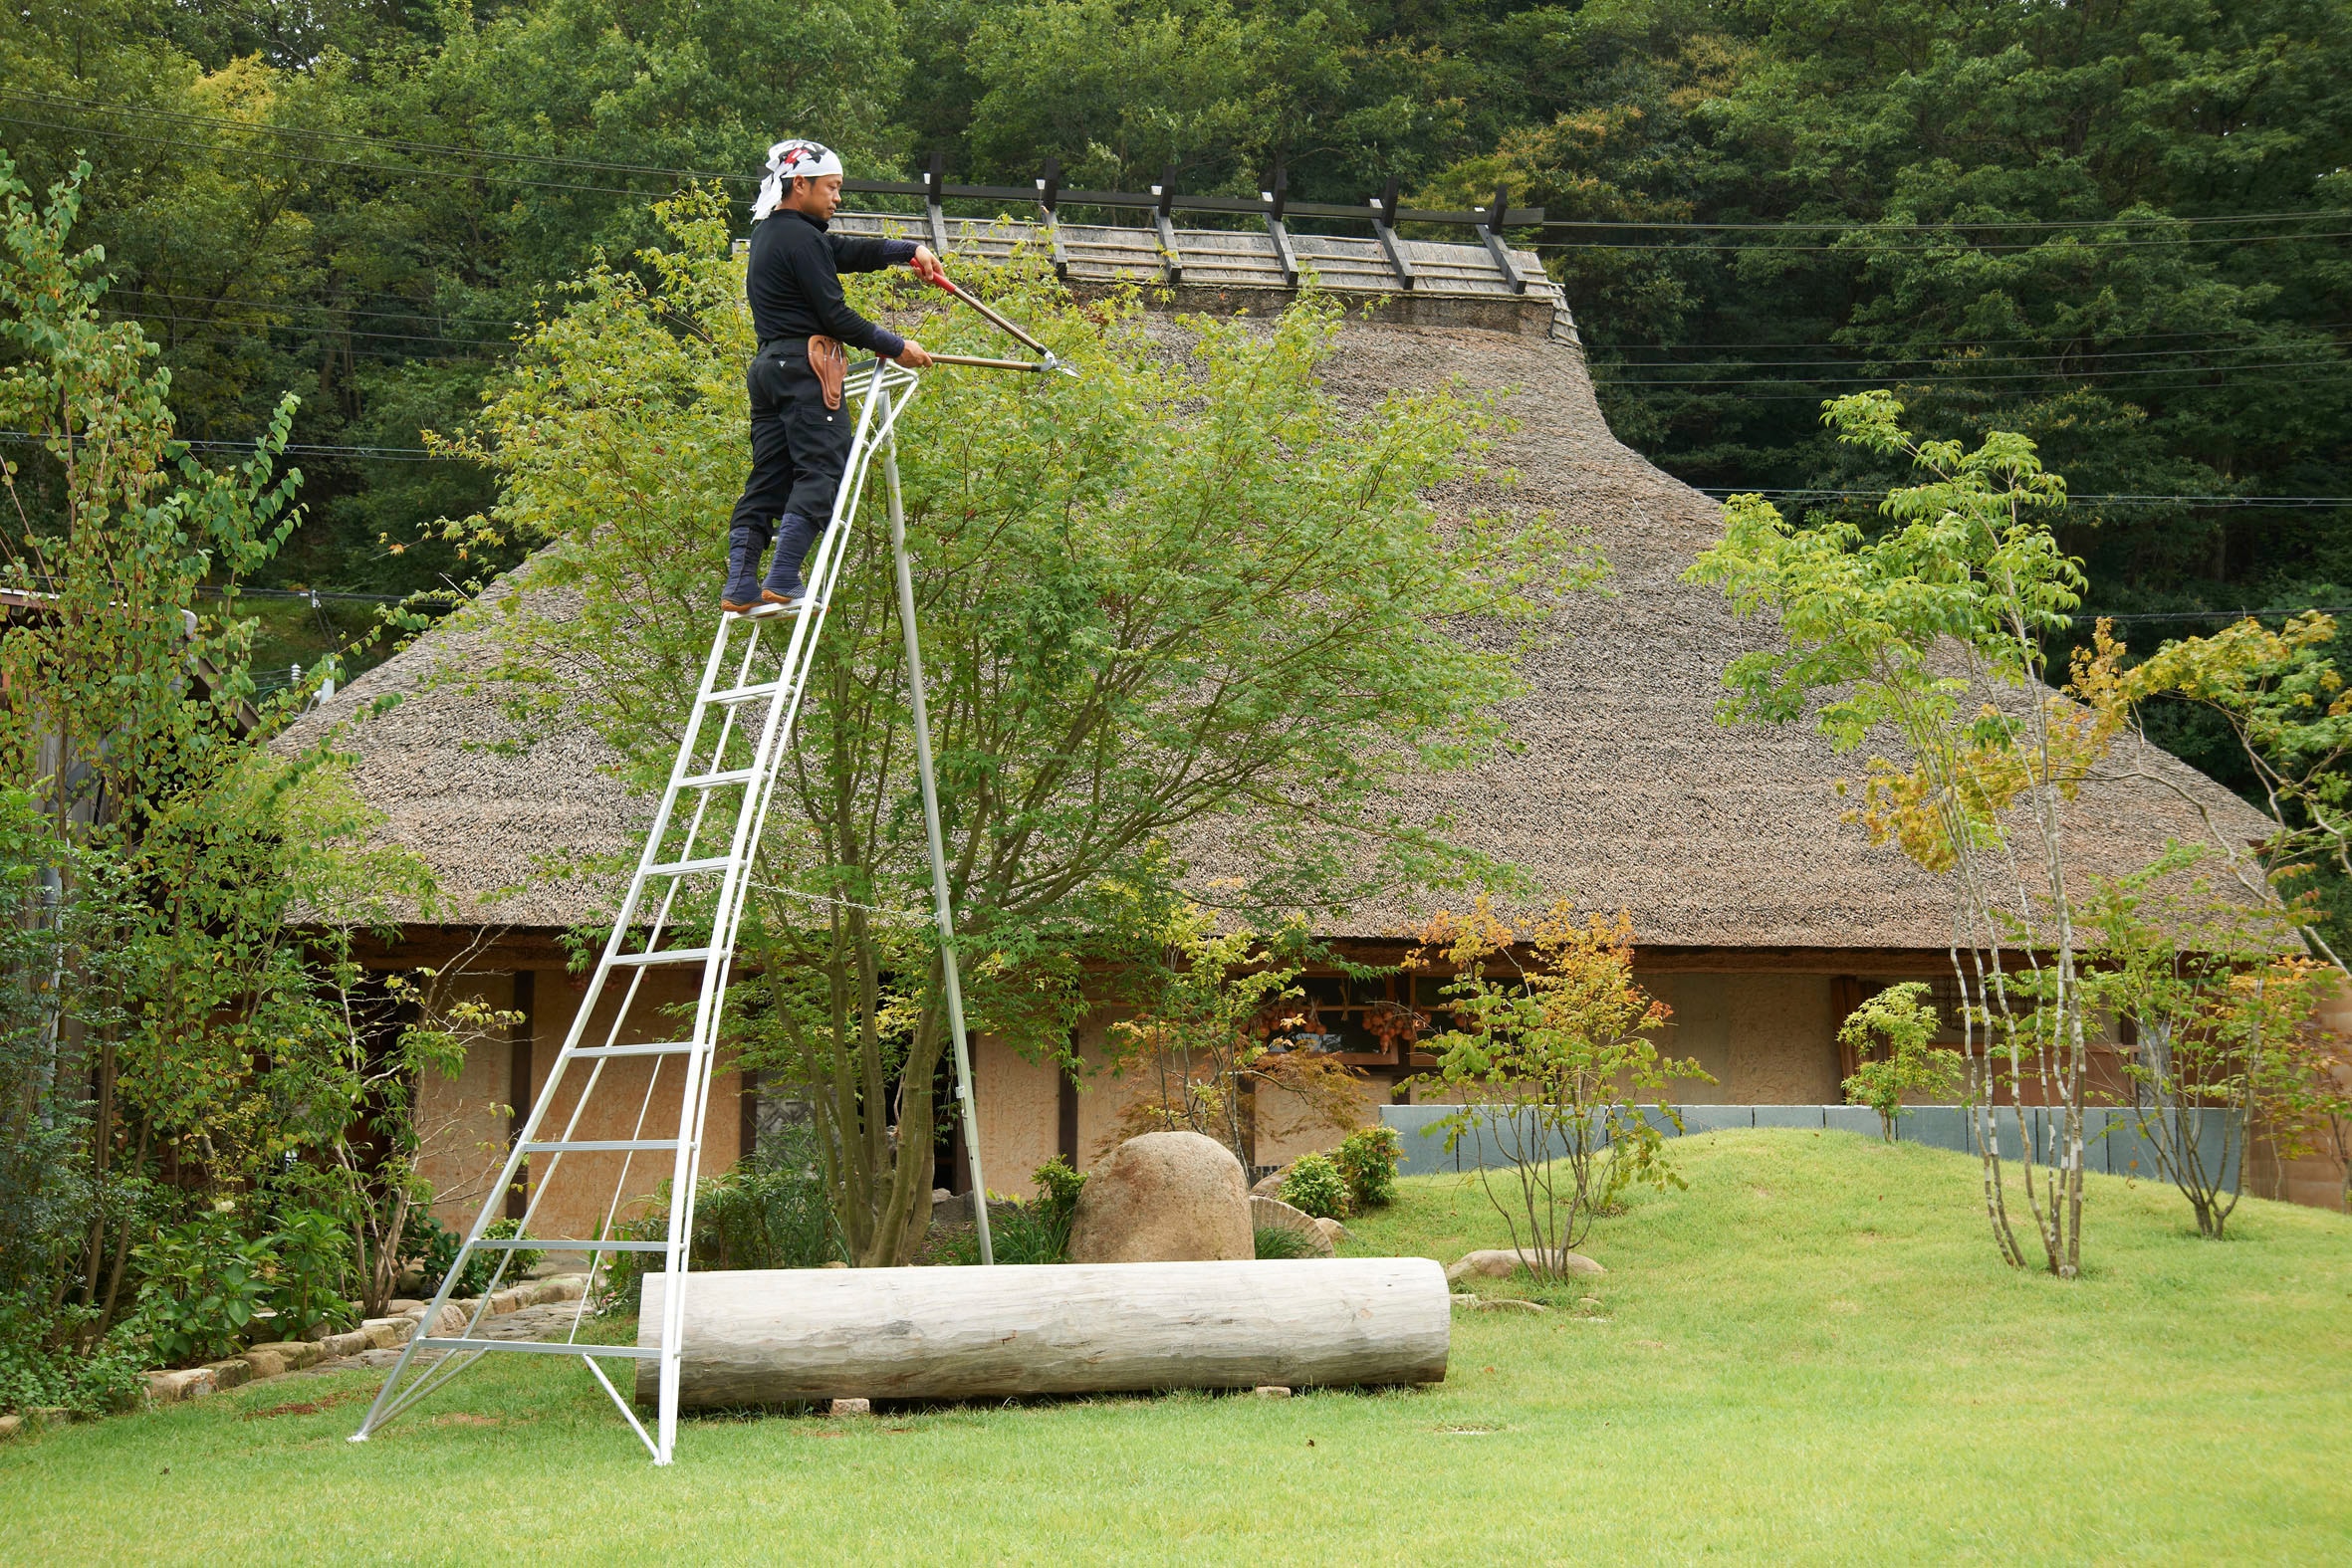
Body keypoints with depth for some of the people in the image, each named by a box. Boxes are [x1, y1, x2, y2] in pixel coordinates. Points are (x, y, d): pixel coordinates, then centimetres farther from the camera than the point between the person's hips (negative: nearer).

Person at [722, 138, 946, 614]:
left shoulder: (769, 232, 20)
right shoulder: (800, 239, -11)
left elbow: (850, 251, 23)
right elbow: (835, 317, -13)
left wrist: (910, 250, 13)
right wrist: (896, 348, -4)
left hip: (769, 365, 10)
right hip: (805, 367, -10)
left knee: (769, 477, 7)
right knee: (820, 472, -9)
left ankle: (740, 588, 1)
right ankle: (783, 583, -16)